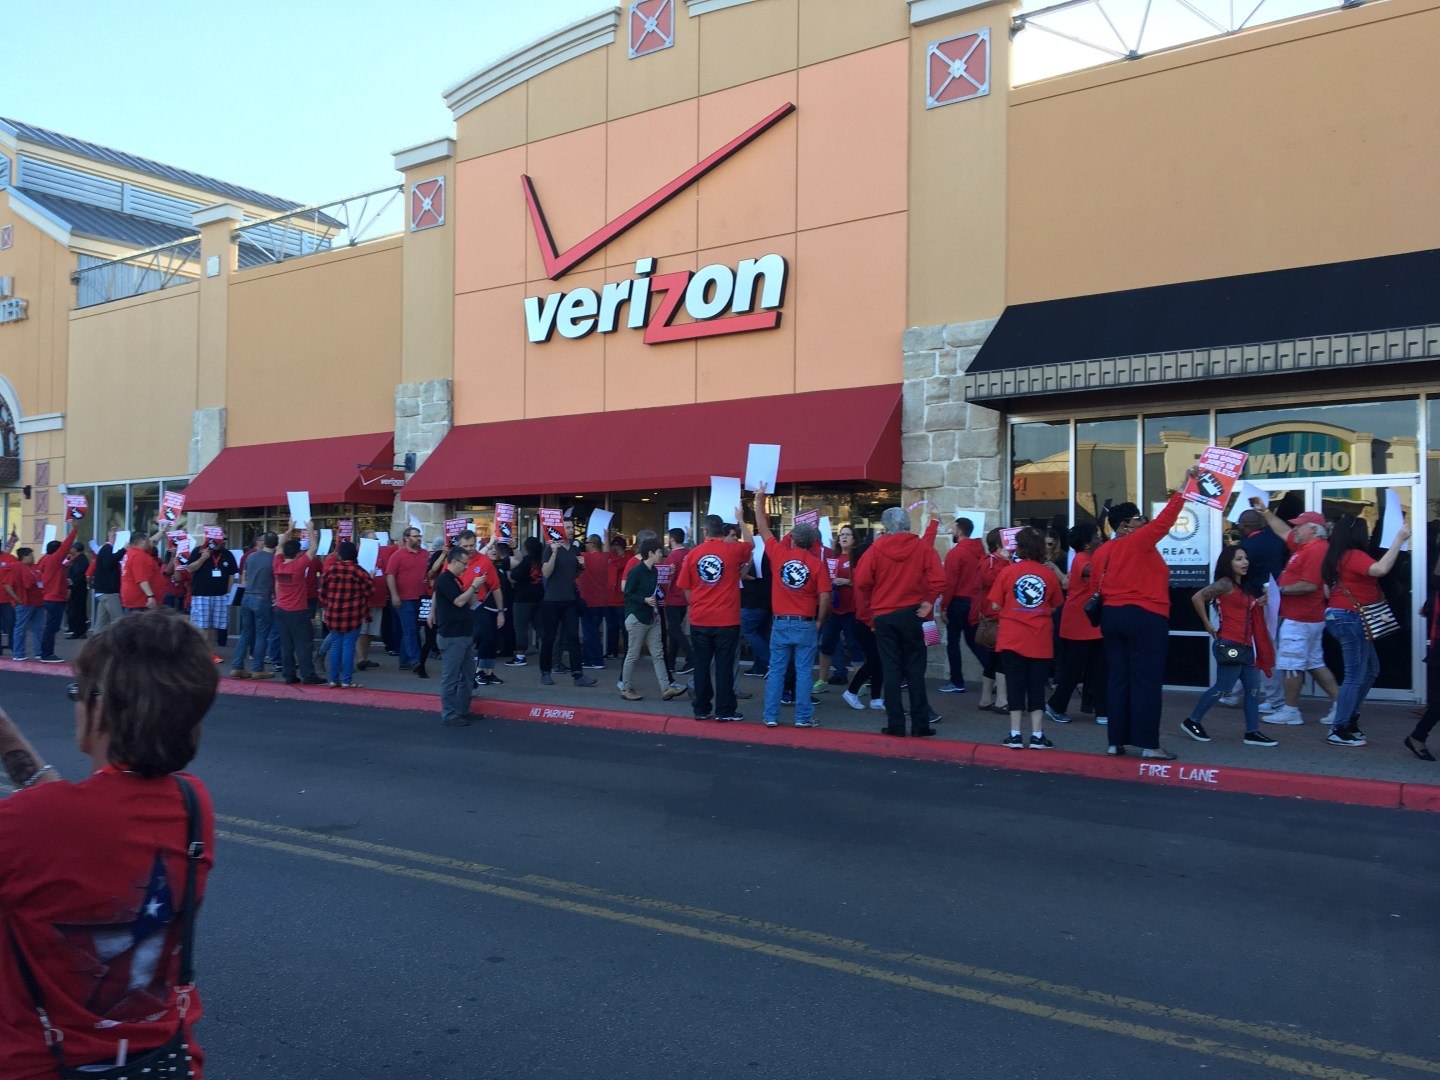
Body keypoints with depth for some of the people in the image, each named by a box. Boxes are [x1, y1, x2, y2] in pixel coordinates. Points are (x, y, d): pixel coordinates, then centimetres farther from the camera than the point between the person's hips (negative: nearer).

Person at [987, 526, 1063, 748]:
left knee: (1015, 685, 5)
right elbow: (1055, 606, 8)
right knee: (1037, 686, 8)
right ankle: (1037, 735, 9)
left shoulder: (1007, 572, -5)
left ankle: (1015, 735, 6)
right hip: (1040, 640, 1)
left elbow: (995, 606, -4)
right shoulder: (1049, 574, -1)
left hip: (1012, 638, -1)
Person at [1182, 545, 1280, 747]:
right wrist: (1208, 625, -14)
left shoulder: (1244, 586, 15)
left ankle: (1252, 732, 12)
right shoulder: (1225, 583, -12)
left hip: (1245, 645, 9)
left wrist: (1260, 603, 7)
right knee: (1222, 688, -3)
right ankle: (1192, 721, 10)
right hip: (1230, 645, -9)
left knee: (1253, 688, 7)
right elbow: (1197, 598, -21)